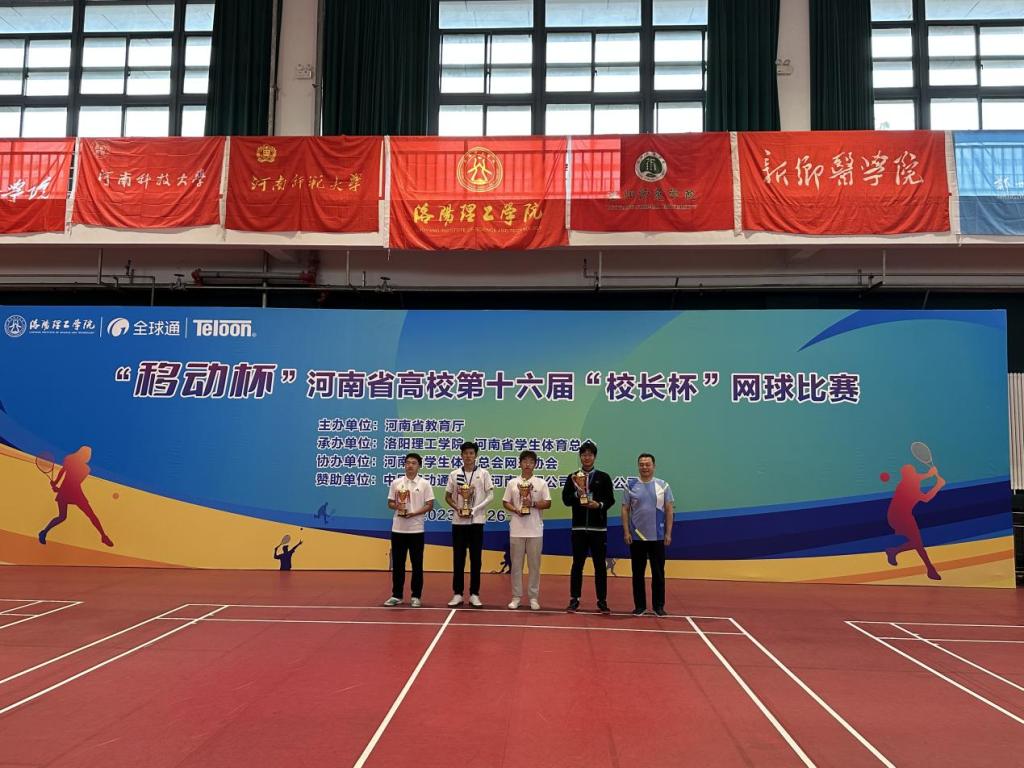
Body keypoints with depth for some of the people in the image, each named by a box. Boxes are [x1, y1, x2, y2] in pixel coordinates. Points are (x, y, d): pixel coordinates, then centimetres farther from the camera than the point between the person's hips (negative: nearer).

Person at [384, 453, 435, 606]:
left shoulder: (424, 484, -1)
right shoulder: (396, 483, 6)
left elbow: (429, 505, -3)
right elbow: (390, 503, 10)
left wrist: (414, 513, -17)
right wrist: (396, 506, -13)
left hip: (416, 530, -2)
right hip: (398, 529, 2)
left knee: (417, 564, 3)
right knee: (397, 563, 7)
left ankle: (416, 596, 11)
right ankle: (396, 595, 16)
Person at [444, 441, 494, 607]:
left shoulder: (483, 473, 0)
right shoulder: (454, 474, 4)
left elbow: (490, 496, -2)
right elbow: (447, 496, 9)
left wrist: (475, 509, -13)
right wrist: (457, 508, -9)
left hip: (476, 521, -1)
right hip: (458, 521, 1)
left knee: (476, 558, 3)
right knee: (458, 558, 4)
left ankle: (474, 594, 10)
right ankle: (457, 594, 11)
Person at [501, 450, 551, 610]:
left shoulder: (541, 483, 3)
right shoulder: (512, 483, 6)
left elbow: (547, 504, 1)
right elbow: (506, 502, 8)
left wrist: (533, 504, -15)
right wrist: (516, 510, -10)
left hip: (535, 530, -1)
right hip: (517, 529, 1)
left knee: (534, 564, 4)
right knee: (516, 564, 5)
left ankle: (533, 597, 11)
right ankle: (516, 597, 13)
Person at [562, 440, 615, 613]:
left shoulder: (604, 477, 5)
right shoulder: (572, 478, 7)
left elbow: (611, 500, 1)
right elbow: (566, 500, 0)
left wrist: (599, 505, -17)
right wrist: (577, 491, -17)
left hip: (598, 528, -1)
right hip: (579, 528, 1)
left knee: (600, 565, 4)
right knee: (577, 564, 5)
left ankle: (602, 601, 12)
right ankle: (574, 600, 13)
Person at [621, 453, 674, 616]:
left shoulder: (663, 486, 2)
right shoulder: (631, 486, 2)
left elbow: (669, 510, 2)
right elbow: (625, 510, 3)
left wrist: (668, 533, -4)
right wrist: (626, 531, -5)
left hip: (658, 537, 0)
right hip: (636, 537, 0)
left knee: (658, 573, 5)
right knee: (638, 573, 6)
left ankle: (659, 606, 16)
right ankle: (640, 606, 15)